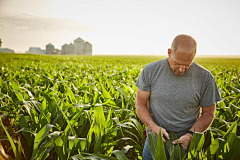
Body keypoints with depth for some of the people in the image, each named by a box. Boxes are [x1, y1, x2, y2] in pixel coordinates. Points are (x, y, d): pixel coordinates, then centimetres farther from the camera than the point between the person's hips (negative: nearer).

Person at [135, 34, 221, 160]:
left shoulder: (205, 78, -10)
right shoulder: (150, 71, -9)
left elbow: (208, 114, -1)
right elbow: (140, 104, -2)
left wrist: (190, 135, -15)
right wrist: (154, 127, -18)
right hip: (156, 140, 1)